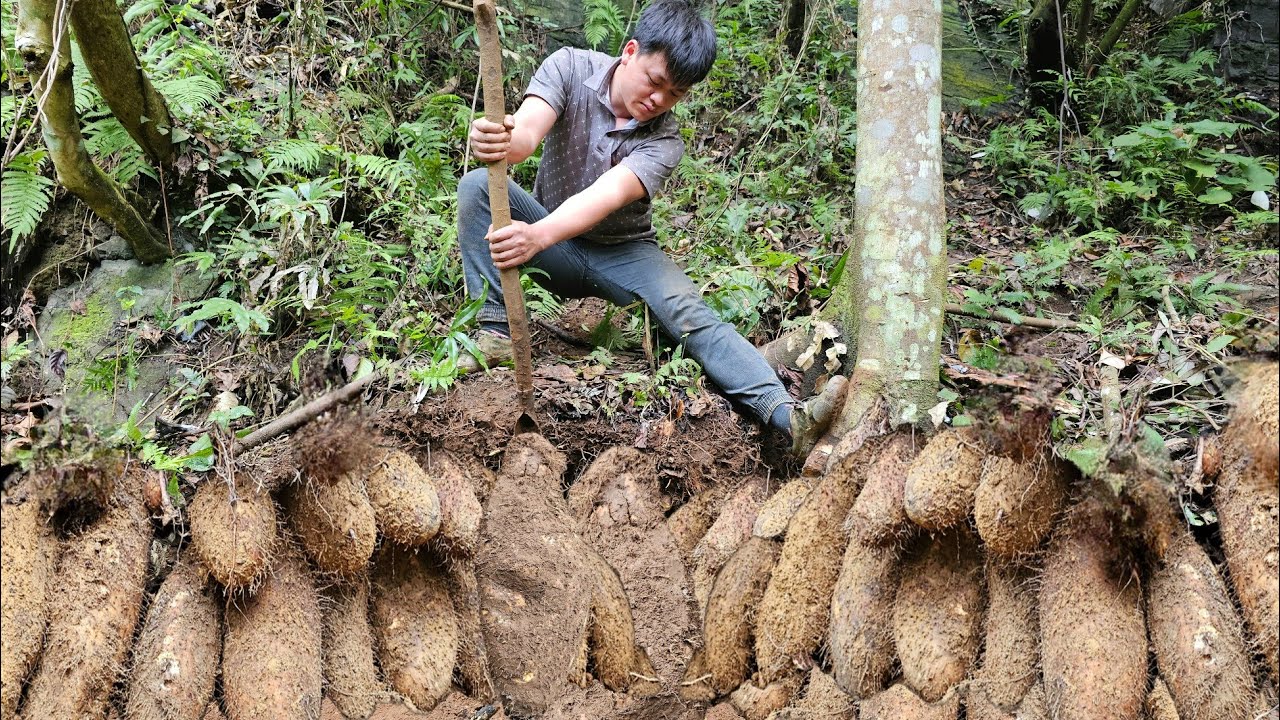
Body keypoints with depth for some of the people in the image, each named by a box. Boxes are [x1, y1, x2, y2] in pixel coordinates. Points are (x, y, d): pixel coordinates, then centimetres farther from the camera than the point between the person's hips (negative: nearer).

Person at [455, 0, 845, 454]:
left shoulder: (664, 141, -18)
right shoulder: (570, 68, -13)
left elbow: (605, 196, -37)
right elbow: (527, 130, -32)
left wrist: (538, 236, -57)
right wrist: (500, 142, -59)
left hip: (622, 252, -1)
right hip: (553, 243, 1)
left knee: (689, 314, -29)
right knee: (478, 186, -26)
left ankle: (788, 416, -41)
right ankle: (495, 334, -27)